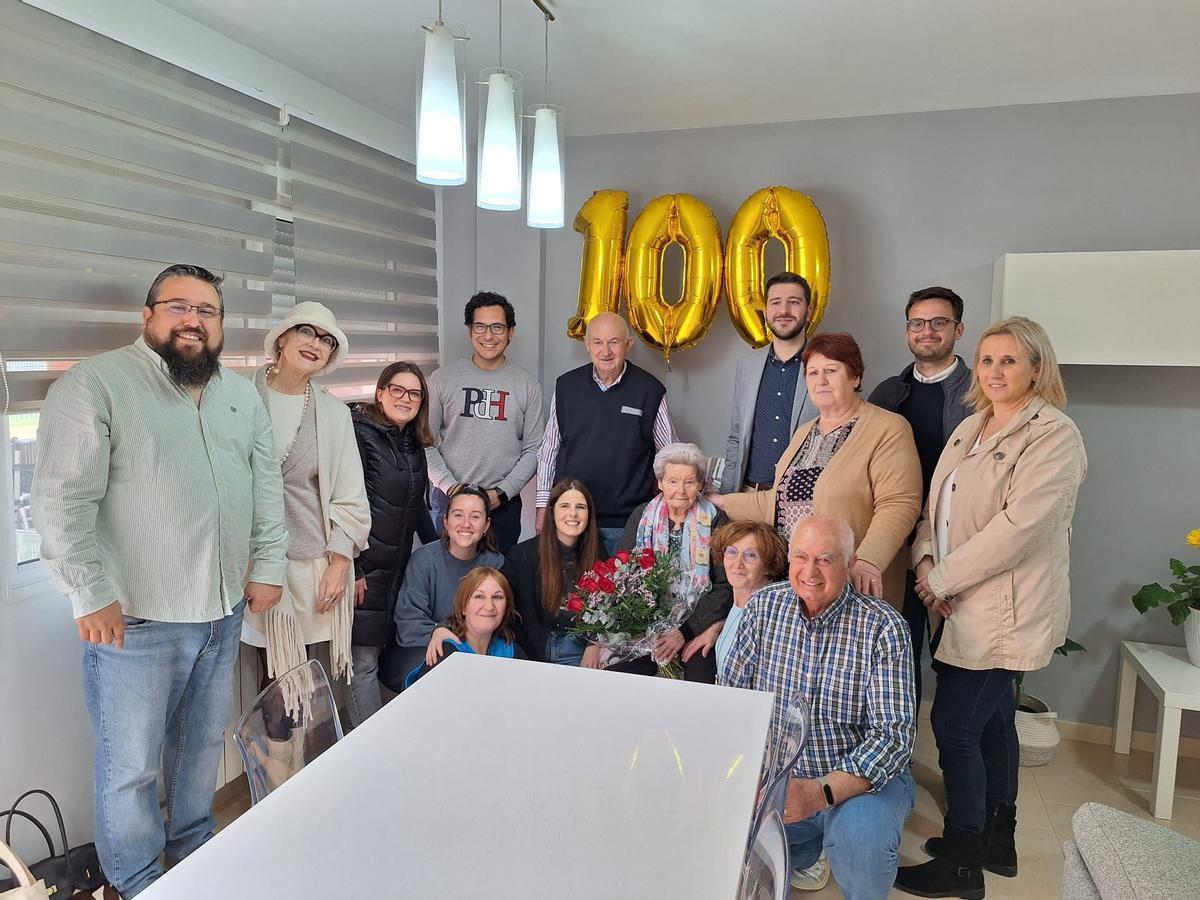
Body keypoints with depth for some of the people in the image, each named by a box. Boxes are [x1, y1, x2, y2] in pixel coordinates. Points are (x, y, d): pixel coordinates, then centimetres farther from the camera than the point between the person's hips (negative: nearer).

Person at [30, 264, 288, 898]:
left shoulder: (243, 397, 10)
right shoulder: (95, 385, -9)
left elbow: (267, 485, 12)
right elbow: (63, 500, -14)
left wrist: (268, 566, 5)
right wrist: (91, 596, -17)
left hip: (224, 611, 6)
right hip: (134, 619, -5)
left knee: (204, 744, 21)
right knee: (131, 766, 7)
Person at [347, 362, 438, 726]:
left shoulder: (414, 444, 12)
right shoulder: (361, 434, -11)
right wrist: (352, 569, -19)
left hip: (399, 566, 7)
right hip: (366, 568, -7)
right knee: (364, 661, 0)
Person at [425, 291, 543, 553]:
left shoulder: (528, 385, 2)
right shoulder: (443, 379, 0)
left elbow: (533, 450, 1)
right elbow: (426, 443, 0)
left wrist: (501, 492, -9)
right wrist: (450, 487, -11)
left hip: (504, 503, 1)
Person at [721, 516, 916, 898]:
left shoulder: (883, 627, -15)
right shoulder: (764, 606, -5)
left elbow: (894, 733, -19)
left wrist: (824, 791, -33)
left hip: (862, 779, -4)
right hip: (776, 777, 4)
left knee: (860, 844, -34)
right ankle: (803, 850, 14)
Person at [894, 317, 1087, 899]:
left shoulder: (1053, 435, -14)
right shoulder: (970, 428, 11)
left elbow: (1019, 525, -23)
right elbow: (936, 505, 12)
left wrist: (944, 577, -17)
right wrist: (926, 559, -6)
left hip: (1003, 611, -8)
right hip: (963, 606, 8)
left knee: (955, 726, -3)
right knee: (990, 720, 18)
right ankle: (997, 841, 35)